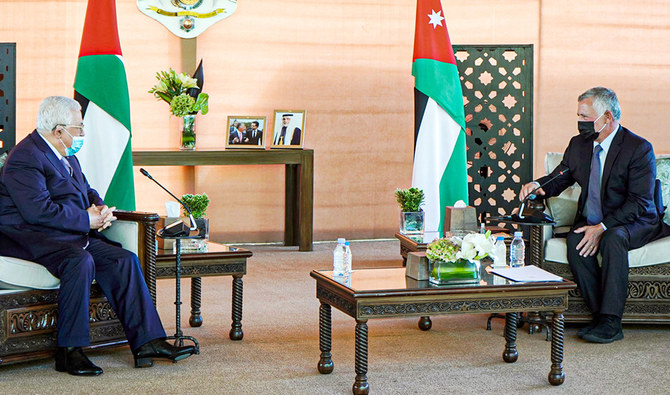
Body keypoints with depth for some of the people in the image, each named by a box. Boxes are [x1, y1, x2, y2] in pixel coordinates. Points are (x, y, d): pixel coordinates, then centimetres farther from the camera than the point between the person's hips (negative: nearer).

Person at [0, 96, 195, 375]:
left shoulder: (65, 155, 19)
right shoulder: (26, 158, -14)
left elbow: (87, 191, 30)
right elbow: (39, 211, -24)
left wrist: (100, 209, 5)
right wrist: (87, 220, -17)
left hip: (72, 236, 10)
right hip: (31, 239, -10)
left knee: (125, 260, -8)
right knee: (81, 262, -36)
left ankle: (147, 342, -11)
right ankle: (68, 352, -27)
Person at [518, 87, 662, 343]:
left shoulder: (639, 148, -13)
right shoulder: (579, 144, 6)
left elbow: (639, 202, -19)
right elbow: (558, 180, 14)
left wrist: (602, 228, -29)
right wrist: (537, 185, -11)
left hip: (633, 223, -5)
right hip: (591, 221, 5)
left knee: (613, 238, -36)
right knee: (575, 240, -27)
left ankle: (610, 322, -33)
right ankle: (599, 315, -22)